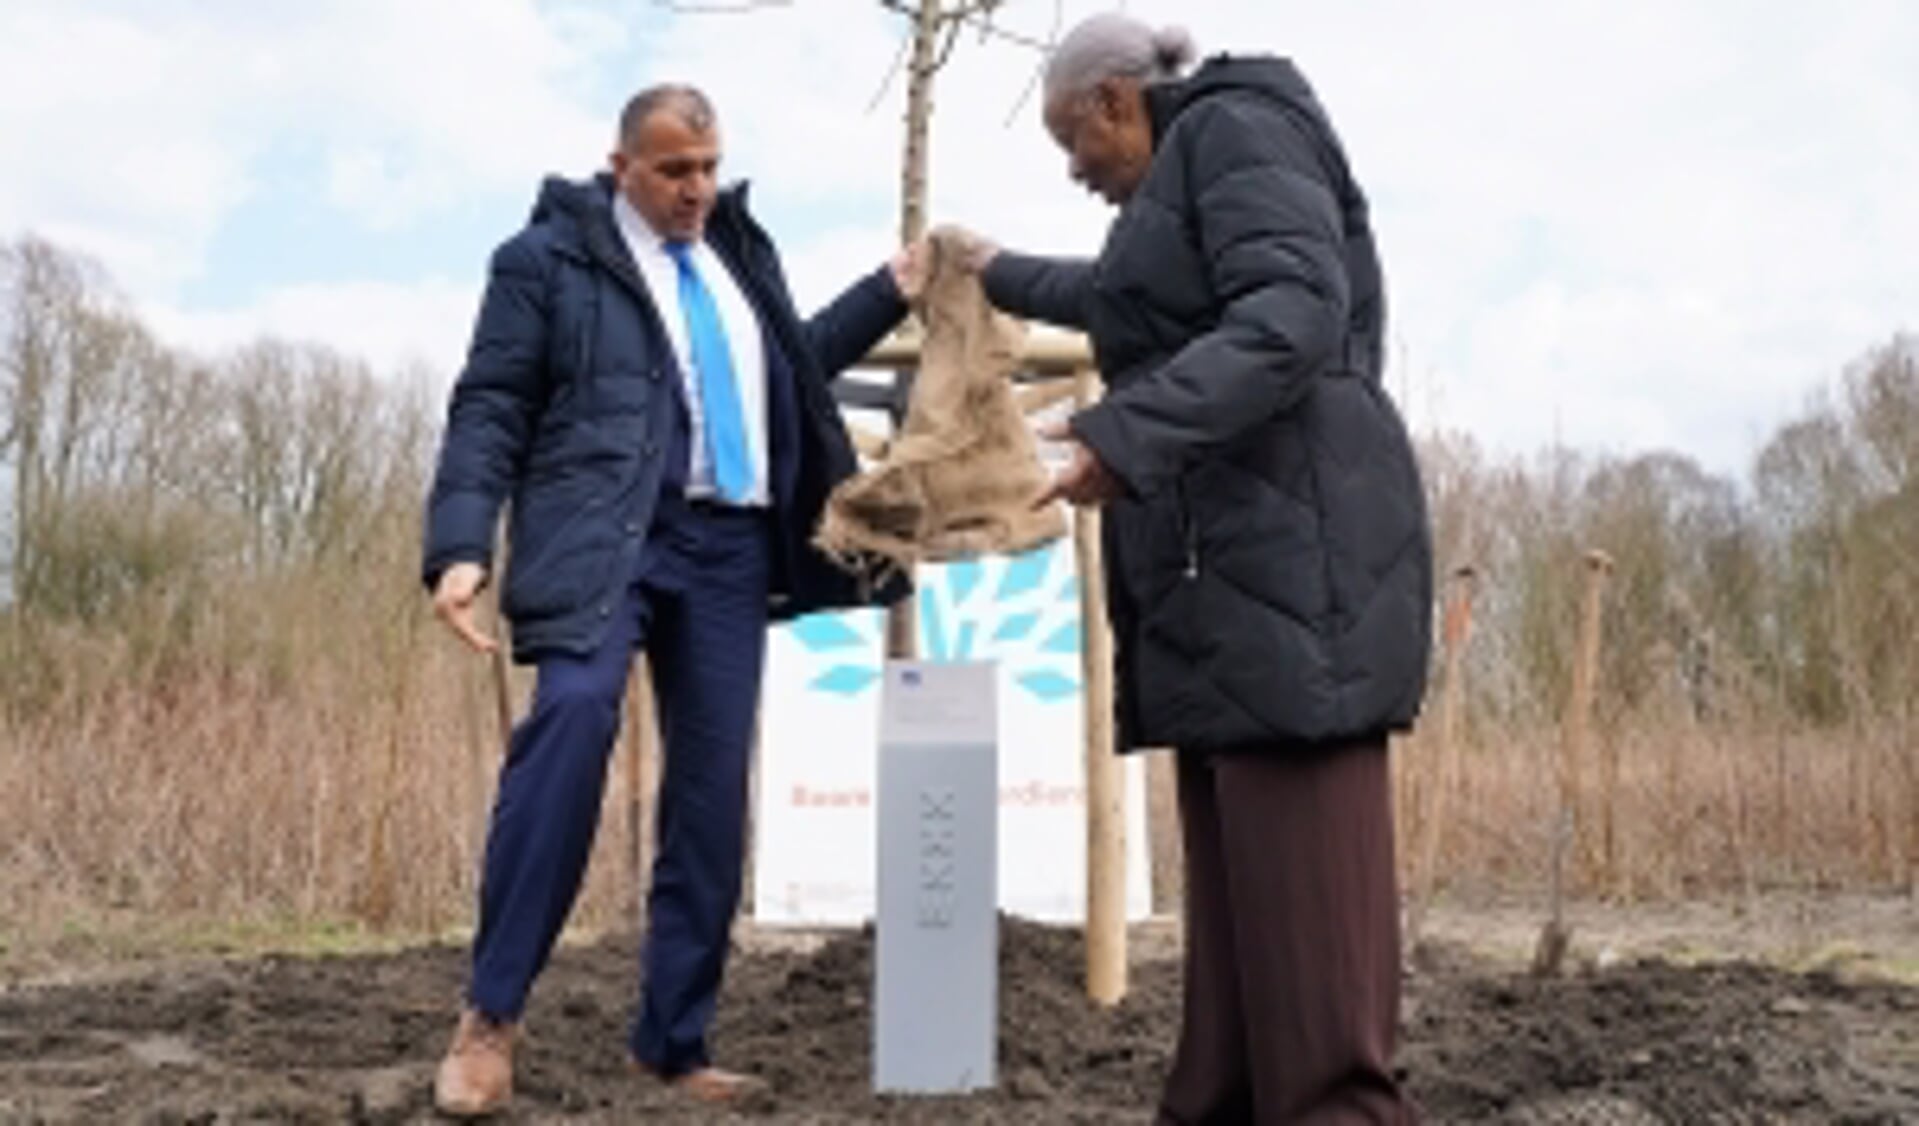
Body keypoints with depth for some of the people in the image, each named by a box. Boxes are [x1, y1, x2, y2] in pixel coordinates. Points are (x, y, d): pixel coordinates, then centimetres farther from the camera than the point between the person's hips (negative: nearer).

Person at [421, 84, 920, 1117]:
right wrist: (461, 546, -14)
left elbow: (789, 369, 32)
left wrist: (890, 293, 27)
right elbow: (490, 408, -1)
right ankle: (489, 1014, -15)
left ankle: (673, 1040, 16)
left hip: (732, 547, 6)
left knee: (713, 793, 3)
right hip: (606, 534, -5)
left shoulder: (740, 248, 21)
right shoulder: (549, 255, 4)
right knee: (575, 710, -29)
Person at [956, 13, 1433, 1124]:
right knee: (1234, 862, 8)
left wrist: (1128, 433, -27)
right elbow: (1123, 298, 49)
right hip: (1221, 562, 10)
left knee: (1301, 860, -12)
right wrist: (1002, 274, 61)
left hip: (1290, 550, -10)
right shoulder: (1179, 173, 28)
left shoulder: (1236, 125, -1)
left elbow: (1295, 314, -19)